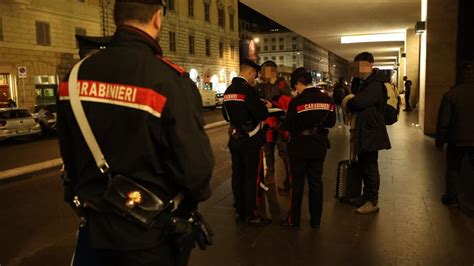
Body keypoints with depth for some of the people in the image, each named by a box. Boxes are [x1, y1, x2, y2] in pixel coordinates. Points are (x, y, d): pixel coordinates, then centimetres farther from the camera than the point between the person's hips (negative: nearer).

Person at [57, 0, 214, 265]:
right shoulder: (170, 79, -23)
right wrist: (196, 194, -2)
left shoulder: (77, 74, -3)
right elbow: (196, 165, -24)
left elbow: (69, 154, 6)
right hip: (152, 235, -5)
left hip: (98, 227, 6)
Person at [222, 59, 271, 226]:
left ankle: (240, 212, 24)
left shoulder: (228, 90, 8)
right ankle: (251, 215, 10)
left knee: (238, 175, 13)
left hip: (234, 138, 8)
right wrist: (265, 107, -3)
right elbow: (262, 115, -23)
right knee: (252, 178, 2)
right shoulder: (248, 90, -17)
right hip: (250, 139, -8)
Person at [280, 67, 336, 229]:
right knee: (316, 182, 14)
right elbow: (331, 122, 5)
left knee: (297, 183, 8)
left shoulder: (297, 101, -18)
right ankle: (316, 220, 22)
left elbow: (288, 125, -15)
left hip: (300, 146, -4)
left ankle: (294, 220, 16)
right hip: (319, 146, 5)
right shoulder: (327, 100, -2)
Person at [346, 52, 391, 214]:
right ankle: (366, 196, 31)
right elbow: (356, 101, 15)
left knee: (370, 167, 0)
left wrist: (348, 103, -9)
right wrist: (351, 103, -6)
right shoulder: (364, 83, 15)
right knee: (364, 166, 18)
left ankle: (373, 201, 12)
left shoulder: (375, 85, -19)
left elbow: (358, 102, -30)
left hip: (371, 133, -10)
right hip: (363, 132, 10)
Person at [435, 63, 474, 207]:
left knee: (453, 170, 13)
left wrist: (440, 140, 1)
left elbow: (443, 120, -8)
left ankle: (451, 198, 19)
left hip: (456, 140, -1)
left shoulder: (451, 93, -11)